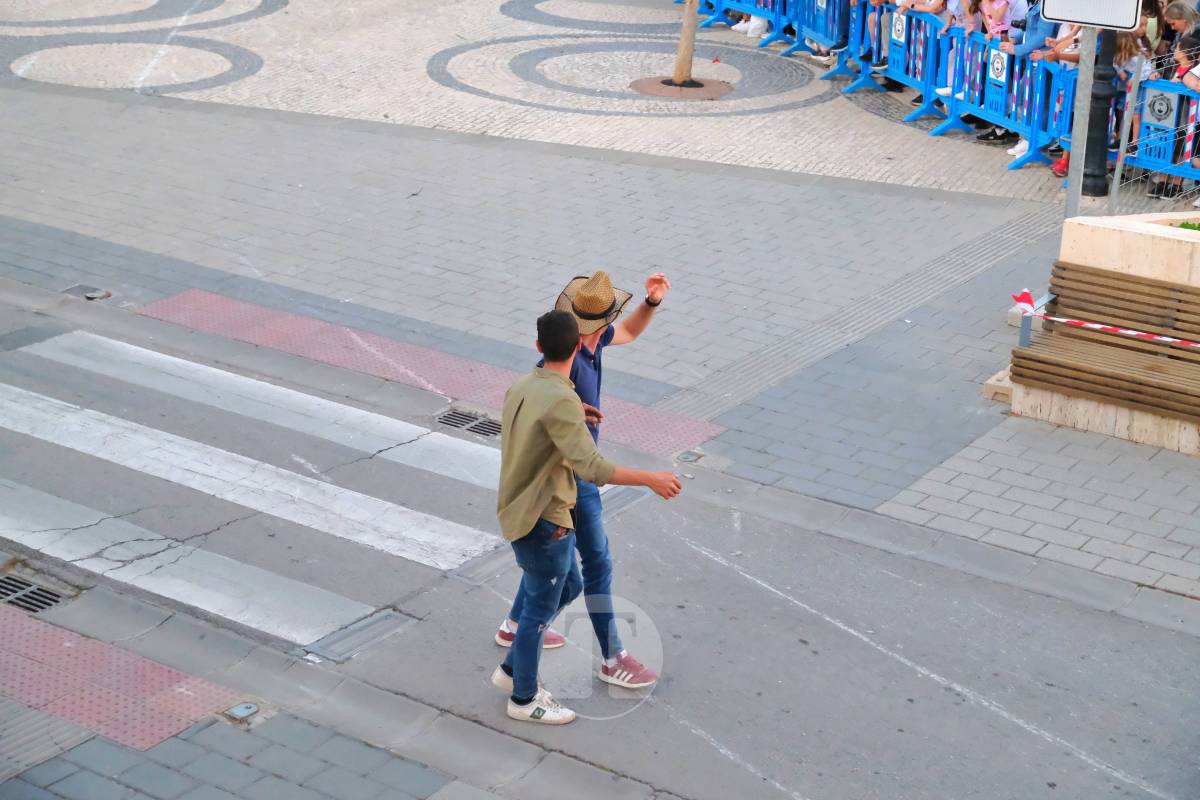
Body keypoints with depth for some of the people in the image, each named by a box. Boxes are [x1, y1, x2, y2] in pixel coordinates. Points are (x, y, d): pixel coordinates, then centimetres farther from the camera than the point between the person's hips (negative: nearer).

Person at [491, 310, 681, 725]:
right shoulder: (561, 400, -25)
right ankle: (524, 699, 21)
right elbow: (591, 468, -32)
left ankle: (511, 669, 31)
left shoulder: (522, 387, 4)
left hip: (523, 511, 9)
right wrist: (651, 479, -26)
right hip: (542, 520, -9)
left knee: (568, 588, 23)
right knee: (540, 609, 6)